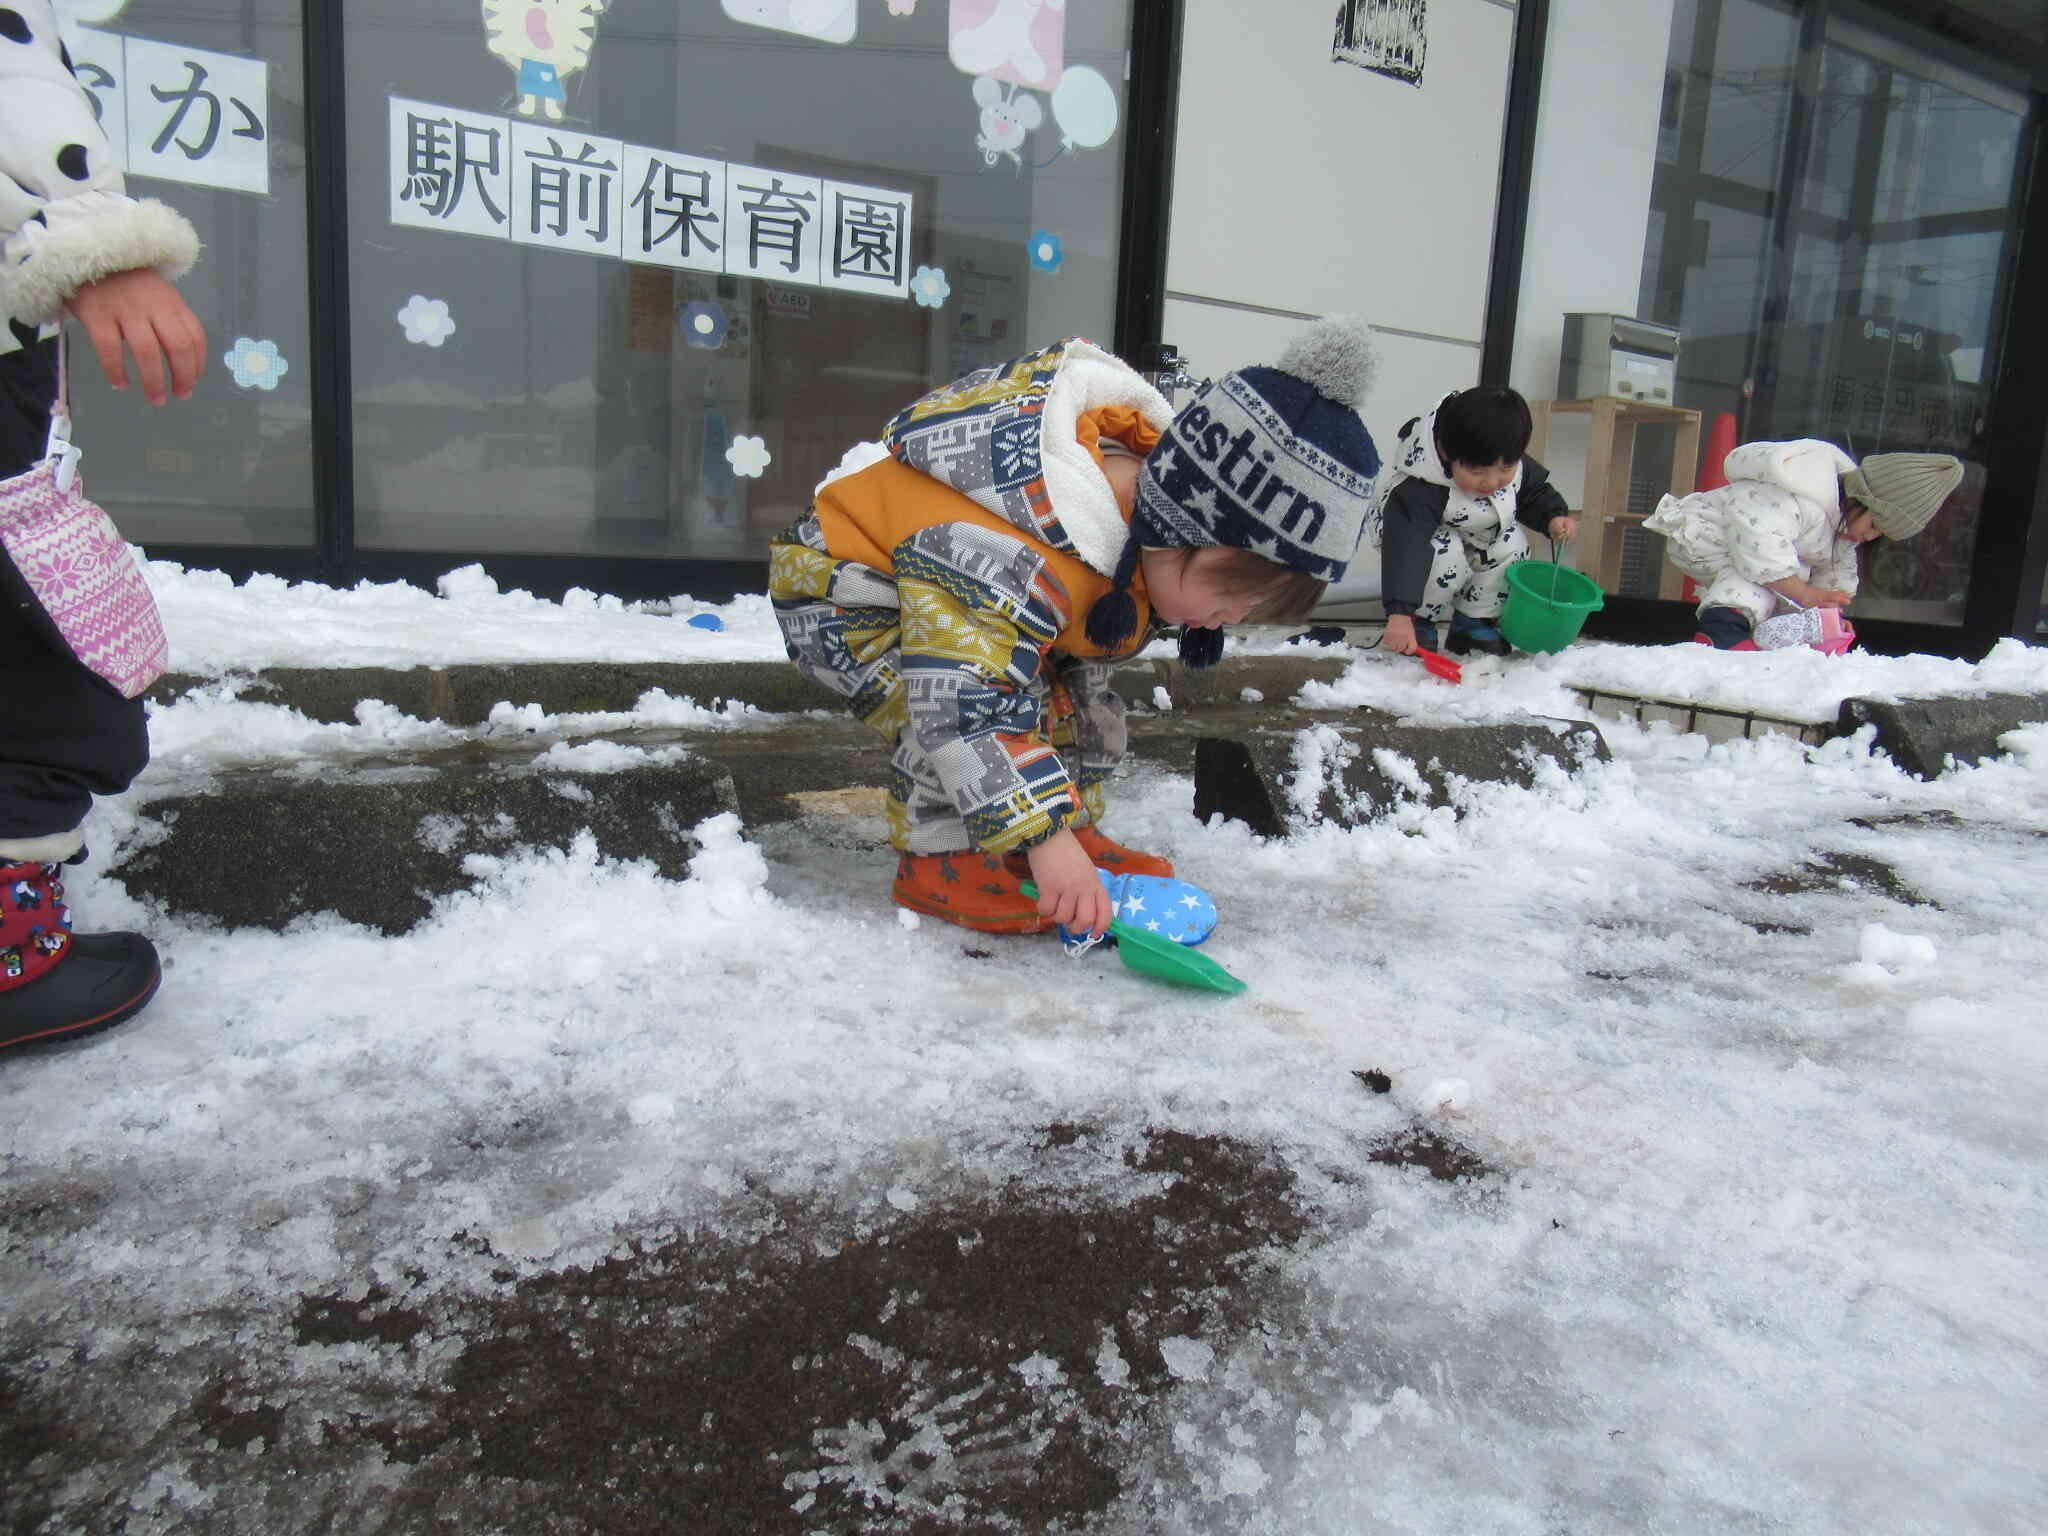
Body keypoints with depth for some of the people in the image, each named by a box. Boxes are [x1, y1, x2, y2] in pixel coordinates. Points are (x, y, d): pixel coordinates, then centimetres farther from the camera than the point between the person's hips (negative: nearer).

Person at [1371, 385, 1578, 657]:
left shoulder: (1514, 466, -21)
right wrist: (1400, 614, -56)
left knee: (1513, 544, -19)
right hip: (1428, 539, -6)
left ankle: (1473, 621, -3)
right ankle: (1419, 622, -10)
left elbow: (1535, 493, 2)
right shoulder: (1420, 491, -41)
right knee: (1448, 556, -34)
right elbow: (1406, 547, -48)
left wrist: (1555, 518, -19)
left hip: (1481, 542, 6)